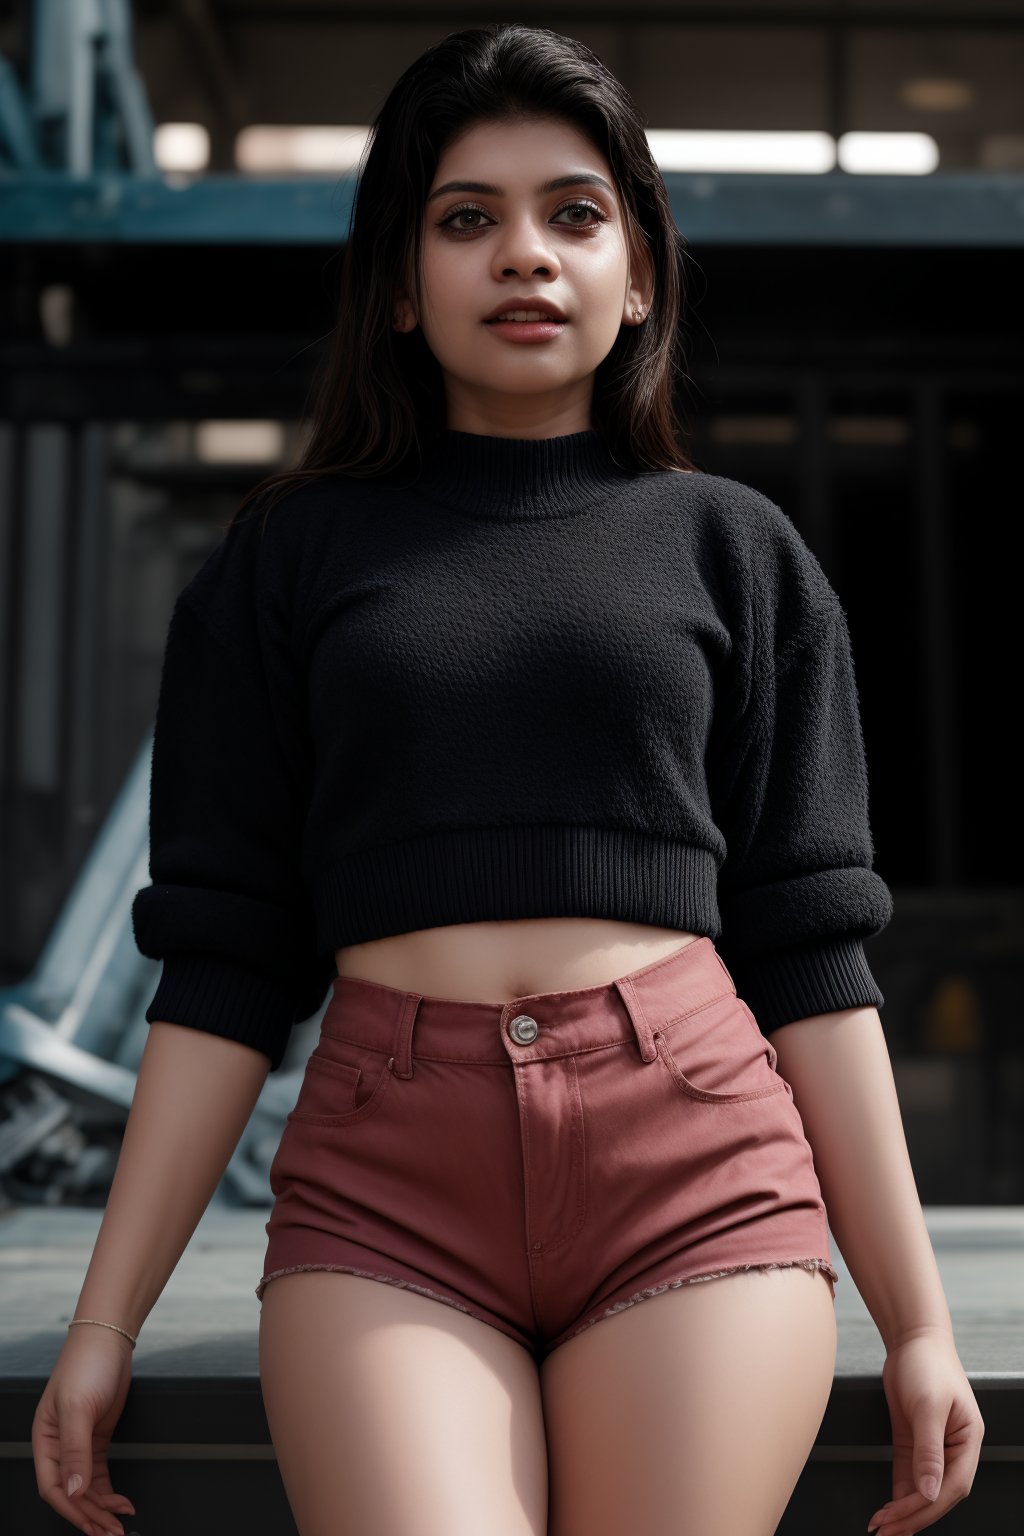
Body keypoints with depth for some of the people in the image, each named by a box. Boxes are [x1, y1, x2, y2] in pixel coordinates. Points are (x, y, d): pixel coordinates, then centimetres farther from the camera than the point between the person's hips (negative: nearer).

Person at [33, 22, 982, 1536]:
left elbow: (810, 951, 9)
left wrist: (917, 1317, 7)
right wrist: (105, 1320, 5)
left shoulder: (734, 548, 12)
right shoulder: (289, 557, 11)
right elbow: (224, 966, 9)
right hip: (384, 1182, 0)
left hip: (698, 1174, 1)